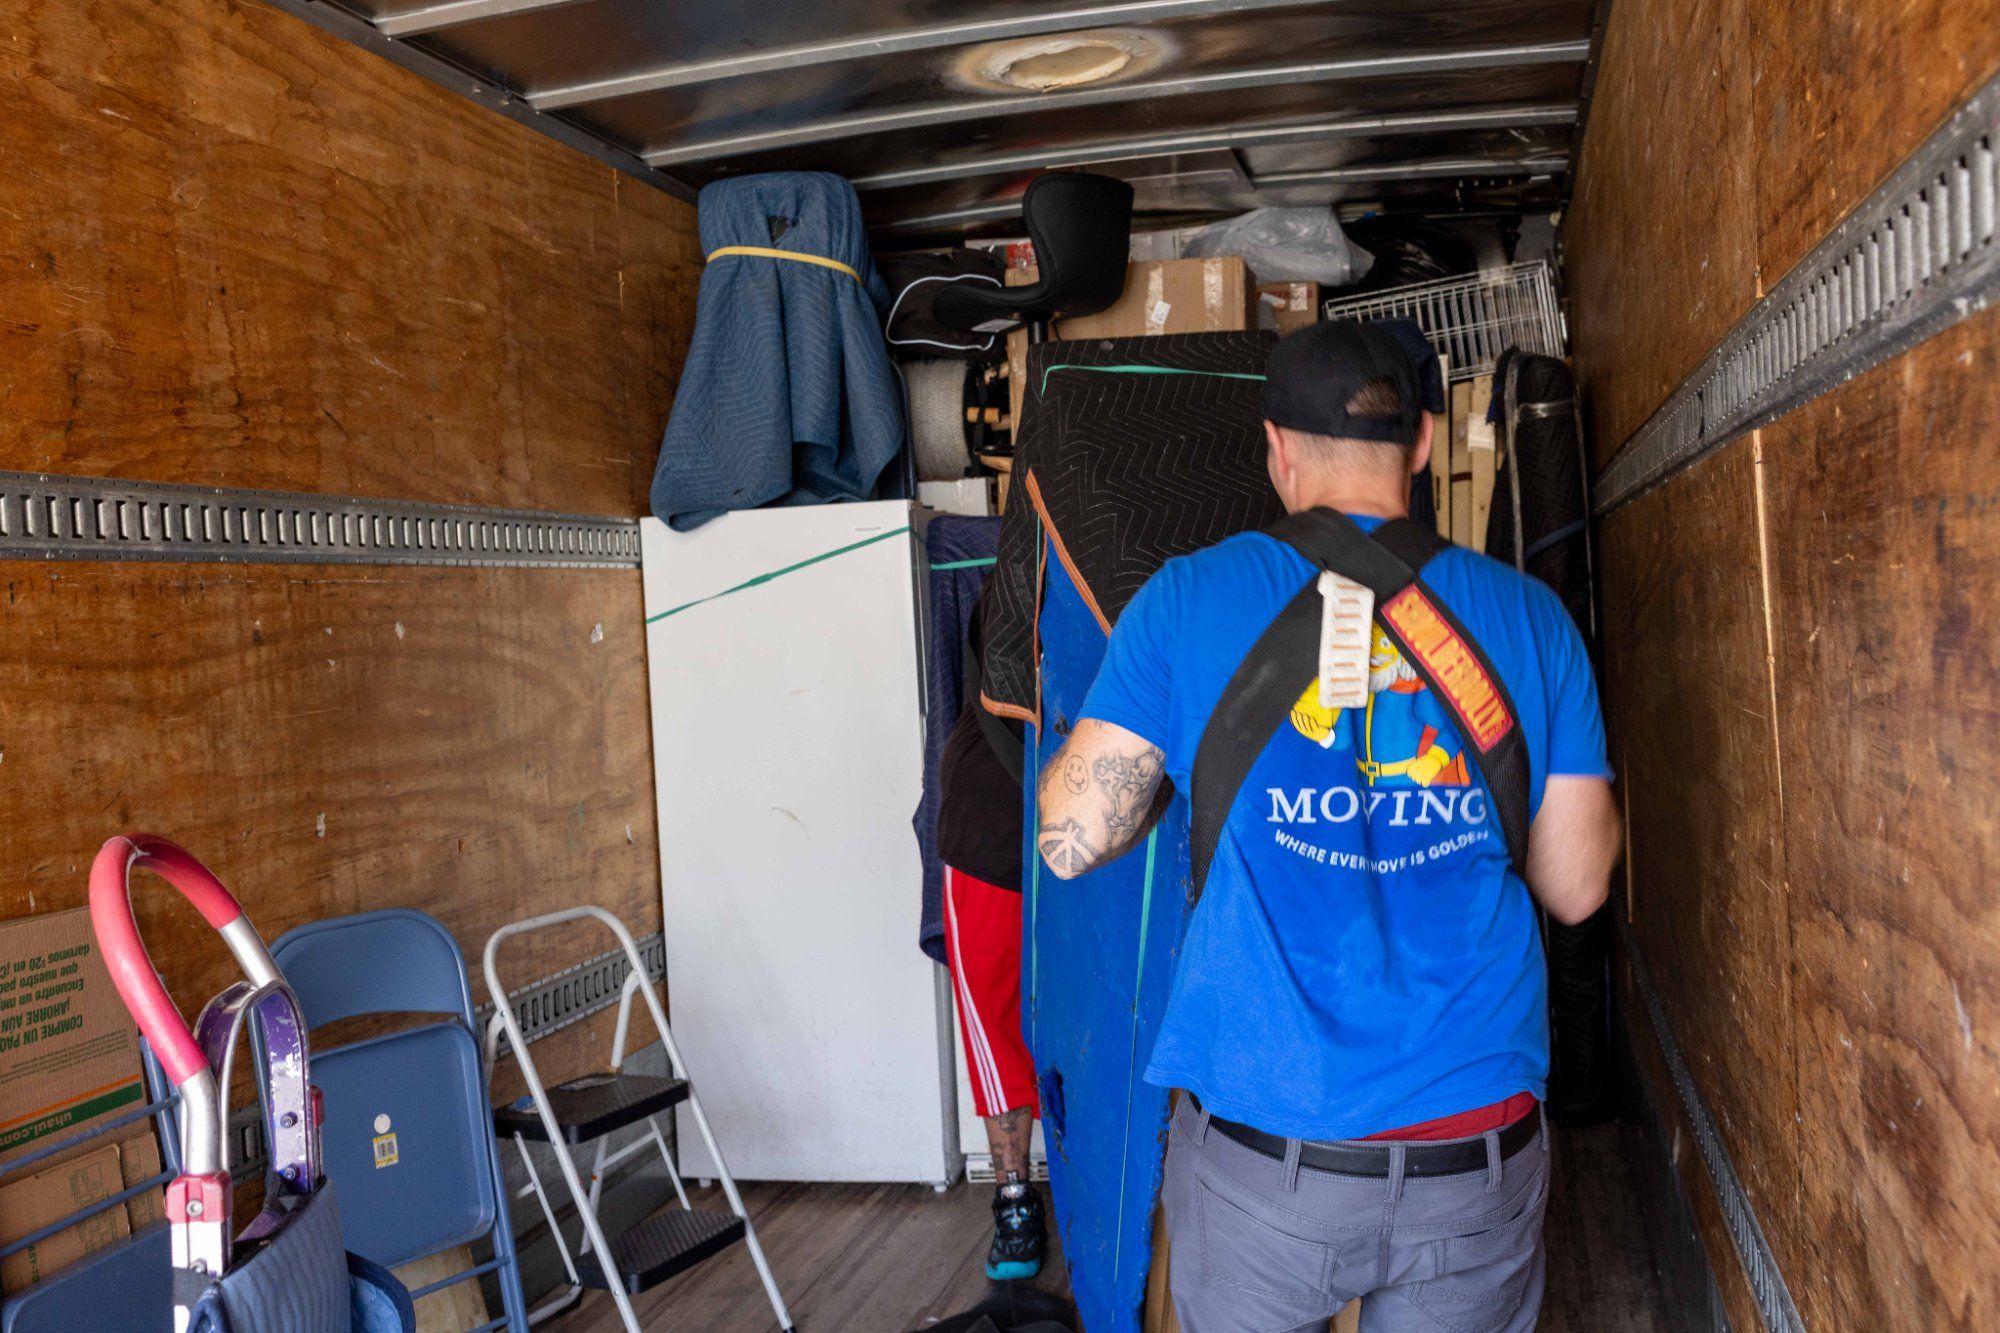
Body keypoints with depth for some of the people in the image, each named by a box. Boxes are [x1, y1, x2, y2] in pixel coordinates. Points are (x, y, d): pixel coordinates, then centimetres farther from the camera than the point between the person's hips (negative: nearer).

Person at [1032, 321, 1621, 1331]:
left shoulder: (1191, 597, -7)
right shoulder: (1528, 615, -1)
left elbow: (1072, 840, -7)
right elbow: (1575, 888, 2)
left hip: (1264, 1151, -1)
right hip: (1477, 1153, 2)